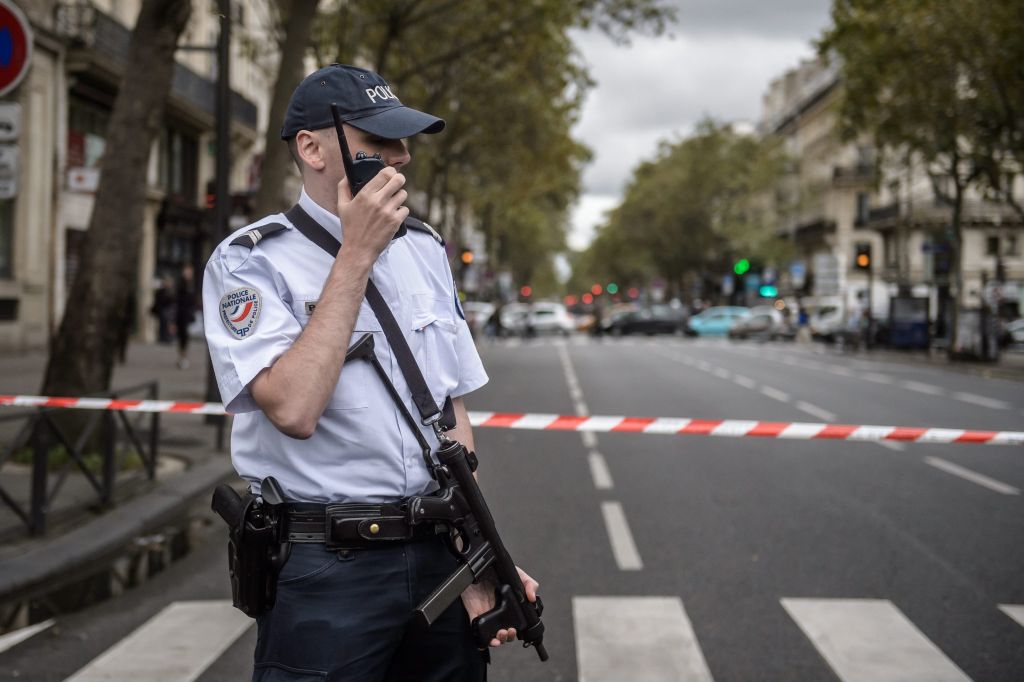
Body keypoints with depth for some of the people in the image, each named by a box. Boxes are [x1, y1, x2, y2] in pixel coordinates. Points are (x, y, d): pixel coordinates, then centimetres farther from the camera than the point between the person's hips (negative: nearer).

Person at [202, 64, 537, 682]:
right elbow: (294, 410, -24)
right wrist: (357, 254, -19)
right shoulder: (250, 262, -9)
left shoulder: (424, 249, 10)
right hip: (324, 568, -5)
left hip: (436, 555, 6)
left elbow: (452, 412, 12)